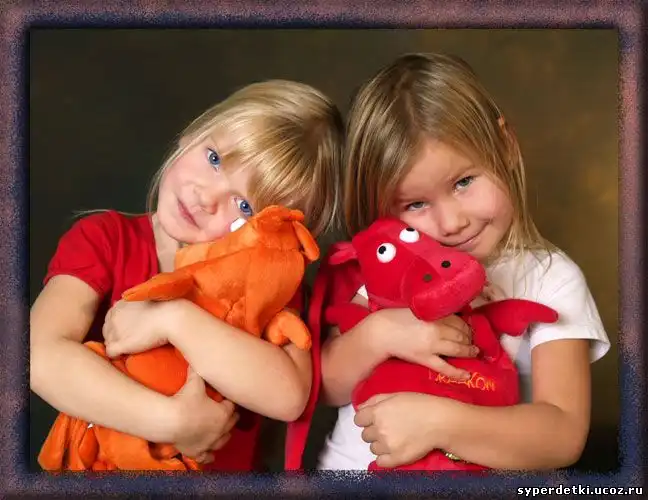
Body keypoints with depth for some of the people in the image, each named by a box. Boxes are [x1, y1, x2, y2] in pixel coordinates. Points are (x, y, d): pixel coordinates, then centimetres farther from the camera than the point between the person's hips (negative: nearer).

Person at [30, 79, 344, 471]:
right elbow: (42, 356, -19)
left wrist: (173, 319, -24)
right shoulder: (102, 238, -6)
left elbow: (289, 396, -21)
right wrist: (174, 422, -24)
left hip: (222, 469, 0)